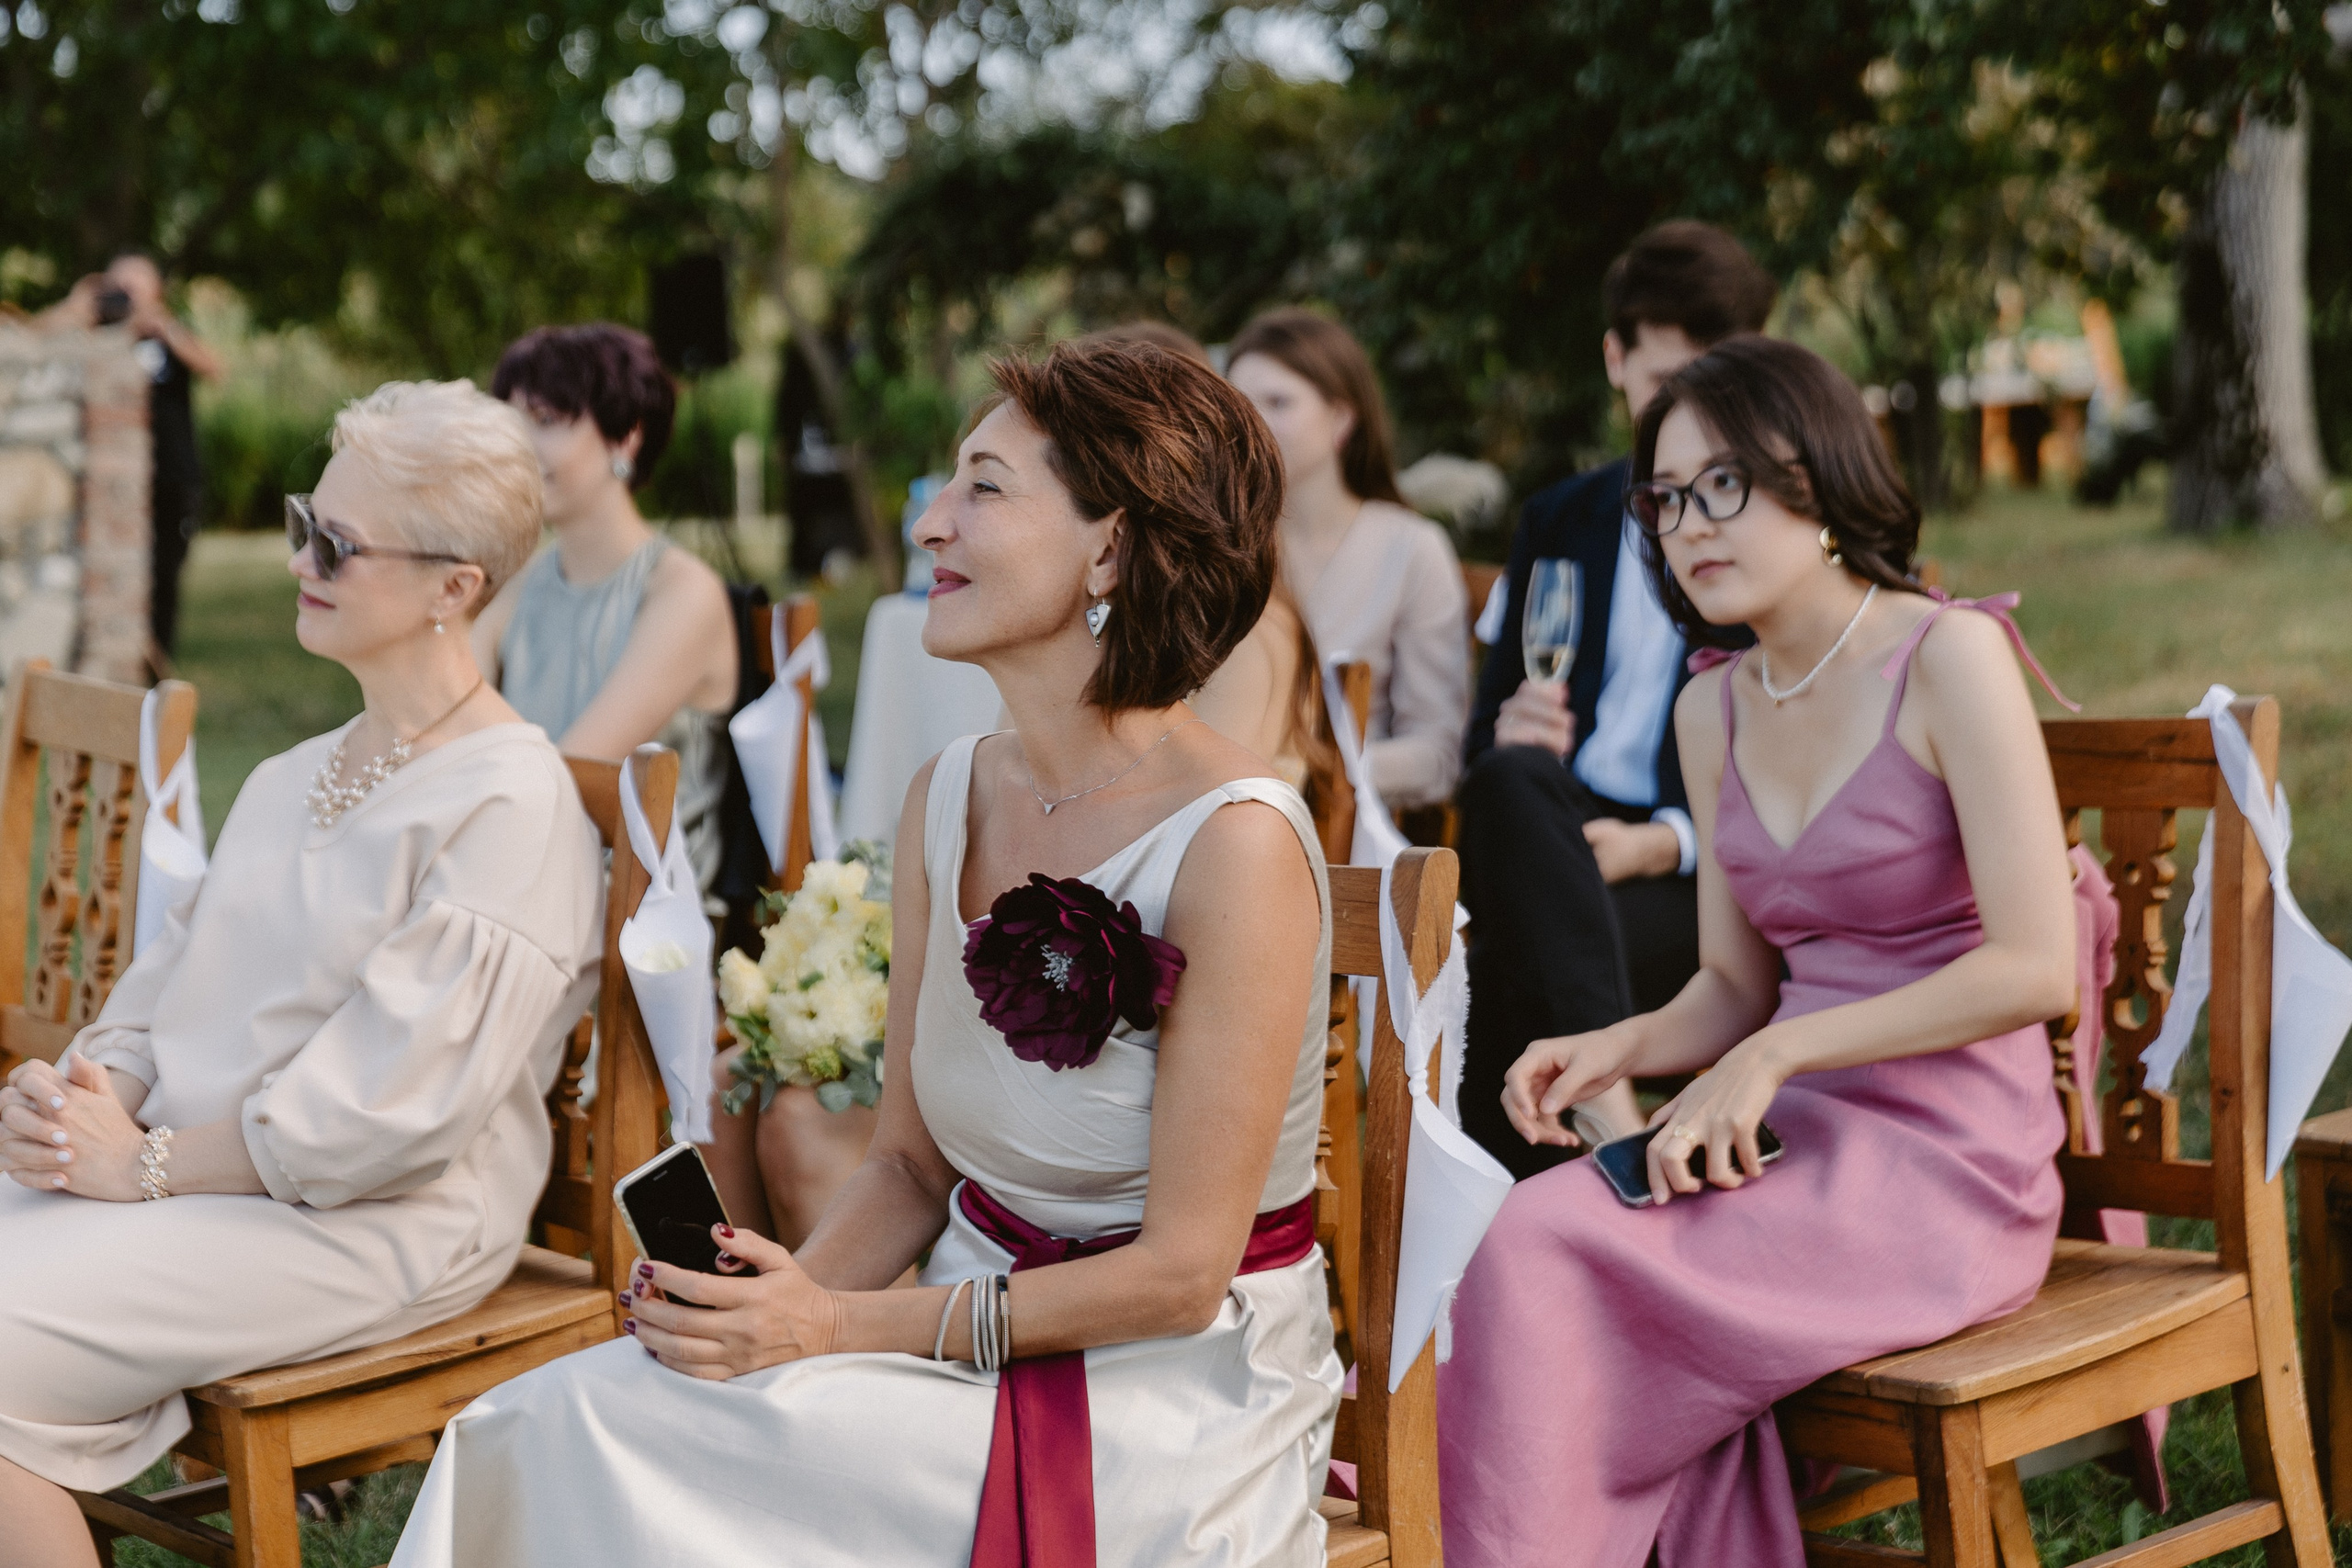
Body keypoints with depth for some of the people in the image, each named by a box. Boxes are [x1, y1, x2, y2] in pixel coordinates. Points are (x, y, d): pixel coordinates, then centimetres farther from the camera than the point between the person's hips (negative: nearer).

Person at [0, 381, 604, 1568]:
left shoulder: (509, 805, -11)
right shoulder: (295, 779, 18)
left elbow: (393, 1103, -18)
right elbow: (170, 991, 18)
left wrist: (148, 1164, -14)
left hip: (367, 1228, -8)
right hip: (190, 1177, 8)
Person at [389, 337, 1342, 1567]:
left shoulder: (1237, 844, -18)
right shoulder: (949, 798, 4)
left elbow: (1181, 1272, -16)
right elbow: (912, 1163, 11)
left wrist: (841, 1327, -17)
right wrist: (787, 1294, -9)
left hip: (1173, 1392, -6)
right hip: (973, 1331, 6)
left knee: (603, 1427, -21)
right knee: (559, 1415, -16)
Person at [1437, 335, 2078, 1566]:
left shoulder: (1948, 656, -9)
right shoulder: (1712, 709, 11)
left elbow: (2036, 969, -16)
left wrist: (1773, 1057, -17)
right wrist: (1617, 1049, -4)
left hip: (1947, 1166, -6)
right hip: (1795, 1143, 6)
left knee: (1544, 1252, -23)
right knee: (1536, 1238, -22)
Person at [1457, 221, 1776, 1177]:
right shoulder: (1560, 523, 21)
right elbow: (1489, 721, 21)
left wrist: (1664, 843, -16)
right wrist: (1511, 733, -6)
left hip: (1710, 882, -3)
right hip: (1553, 850, 4)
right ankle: (1608, 1108, -43)